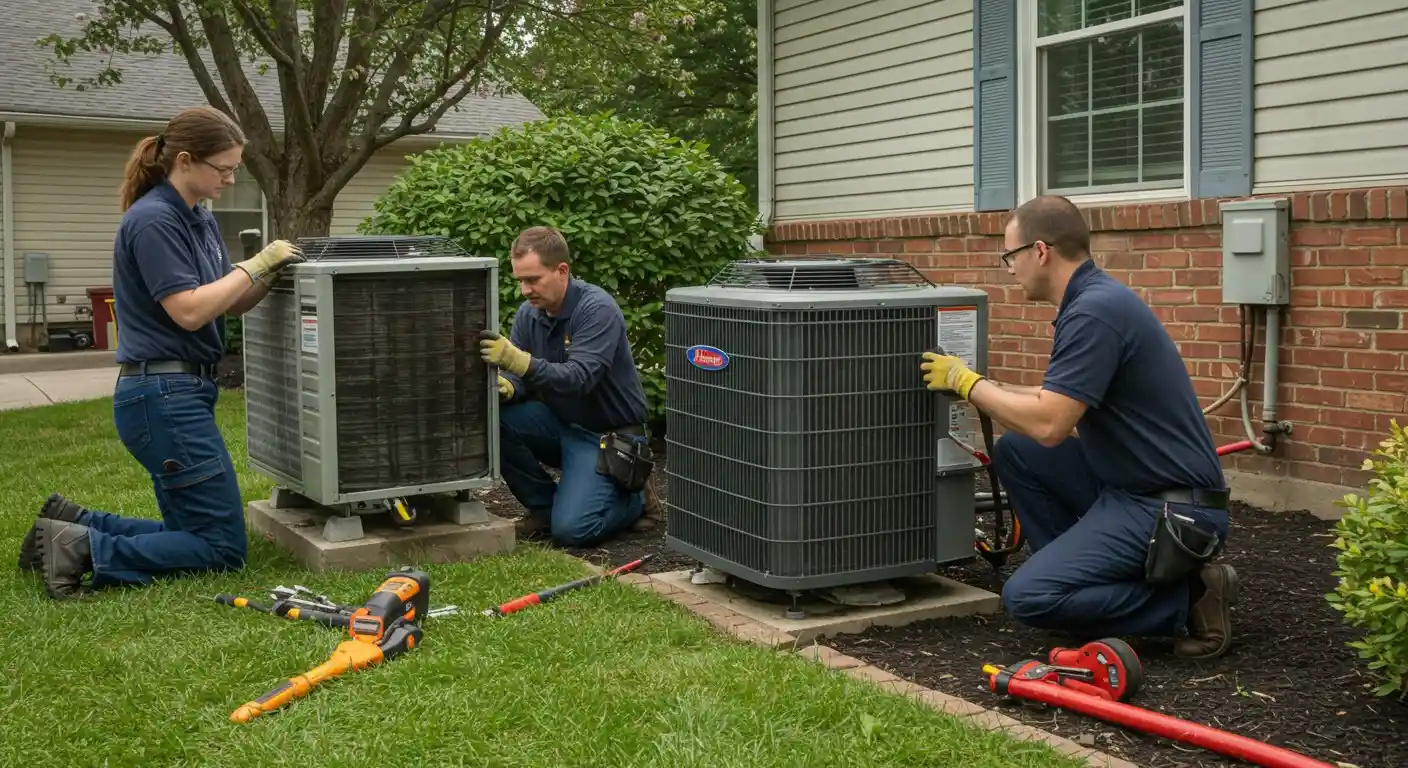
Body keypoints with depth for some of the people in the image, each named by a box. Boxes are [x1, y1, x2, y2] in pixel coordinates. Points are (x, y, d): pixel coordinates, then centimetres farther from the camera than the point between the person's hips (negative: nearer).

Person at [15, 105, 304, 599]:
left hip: (179, 394, 10)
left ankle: (69, 524, 18)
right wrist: (256, 264, -15)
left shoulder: (200, 219, 14)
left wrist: (271, 273, -2)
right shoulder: (152, 220, -15)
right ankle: (82, 550, -7)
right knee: (223, 546, -6)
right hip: (163, 396, -10)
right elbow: (189, 310, -21)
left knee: (190, 533, 15)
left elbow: (230, 305, 15)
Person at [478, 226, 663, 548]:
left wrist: (519, 360, -45)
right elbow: (520, 375, 0)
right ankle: (544, 505, 2)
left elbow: (579, 379, -33)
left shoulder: (598, 309, -21)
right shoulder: (528, 313, 0)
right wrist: (505, 388, -25)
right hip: (560, 423, 7)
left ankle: (636, 500, 10)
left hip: (606, 435, -7)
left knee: (570, 529, -21)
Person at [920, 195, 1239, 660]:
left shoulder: (1094, 311, -20)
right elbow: (1064, 405, 21)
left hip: (1170, 509, -10)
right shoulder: (1095, 297, 12)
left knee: (1028, 597, -15)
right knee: (1013, 451, 11)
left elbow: (1049, 424, -24)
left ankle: (1185, 600, -4)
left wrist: (967, 382, -12)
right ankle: (1077, 571, 14)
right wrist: (983, 391, 19)